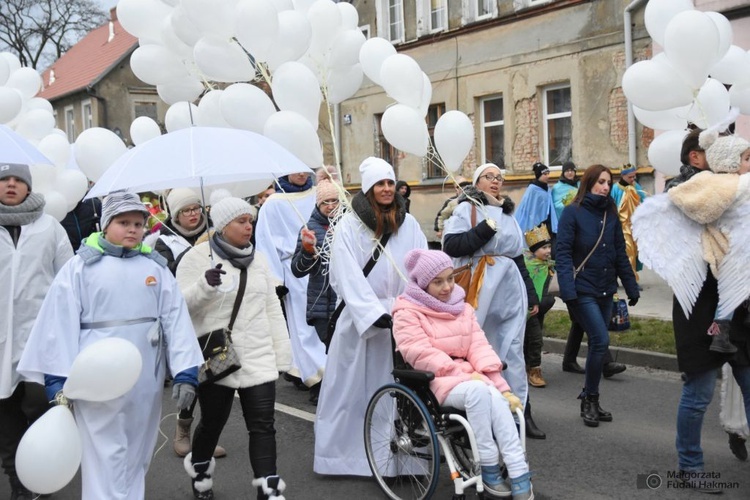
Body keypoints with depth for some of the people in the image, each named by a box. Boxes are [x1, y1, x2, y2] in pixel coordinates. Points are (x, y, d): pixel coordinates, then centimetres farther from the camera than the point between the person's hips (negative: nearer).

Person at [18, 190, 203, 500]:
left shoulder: (156, 266, 5)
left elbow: (176, 319, 1)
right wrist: (58, 380, -9)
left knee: (136, 458, 16)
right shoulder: (81, 266, -2)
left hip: (146, 381, 3)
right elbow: (61, 323, -4)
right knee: (106, 461, 0)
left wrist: (185, 373, -7)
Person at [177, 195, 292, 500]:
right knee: (212, 423, 12)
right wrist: (204, 285, -30)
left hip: (258, 357, 4)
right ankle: (200, 474, 40)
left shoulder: (257, 258, 10)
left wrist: (281, 353, 10)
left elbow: (272, 307, 12)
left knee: (263, 426, -2)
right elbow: (180, 305, -10)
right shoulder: (197, 257, -5)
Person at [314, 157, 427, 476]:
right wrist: (374, 313, -19)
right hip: (360, 318, -2)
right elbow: (348, 276, -11)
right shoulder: (349, 226, -3)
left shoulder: (409, 224, 8)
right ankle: (340, 453, 17)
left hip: (401, 319, 3)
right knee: (351, 388, 4)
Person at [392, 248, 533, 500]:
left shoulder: (462, 307, 16)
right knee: (478, 391, -35)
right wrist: (464, 372, -20)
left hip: (468, 376, 5)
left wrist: (501, 385, -8)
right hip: (433, 380, -5)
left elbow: (479, 346, 5)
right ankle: (489, 469, -24)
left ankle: (519, 476, -30)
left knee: (498, 400, -29)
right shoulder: (408, 313, -3)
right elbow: (423, 355, -14)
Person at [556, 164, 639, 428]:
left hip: (605, 290, 6)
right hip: (583, 290, -6)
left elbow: (620, 254, 12)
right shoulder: (573, 212, -7)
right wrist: (567, 289, -22)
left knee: (597, 343, 9)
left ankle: (590, 400, 21)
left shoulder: (611, 214, 10)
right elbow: (563, 253, -13)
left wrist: (631, 287, 9)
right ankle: (589, 399, 4)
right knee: (601, 340, -13)